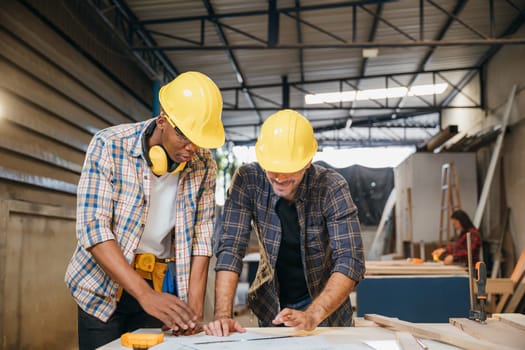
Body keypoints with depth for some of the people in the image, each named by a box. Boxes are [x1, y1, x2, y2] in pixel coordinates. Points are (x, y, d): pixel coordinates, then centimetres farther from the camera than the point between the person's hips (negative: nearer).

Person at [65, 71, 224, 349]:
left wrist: (194, 306, -18)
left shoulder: (204, 165, -8)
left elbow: (202, 235, -7)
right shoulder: (109, 145, -17)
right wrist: (145, 294, -32)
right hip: (104, 283, -2)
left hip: (163, 283, 2)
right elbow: (92, 228, -23)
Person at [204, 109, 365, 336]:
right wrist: (223, 314, -28)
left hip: (326, 305, -1)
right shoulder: (247, 181, -16)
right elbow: (230, 248, -17)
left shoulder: (332, 188, -19)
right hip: (270, 307, 2)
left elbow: (350, 262, -24)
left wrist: (311, 316, -36)